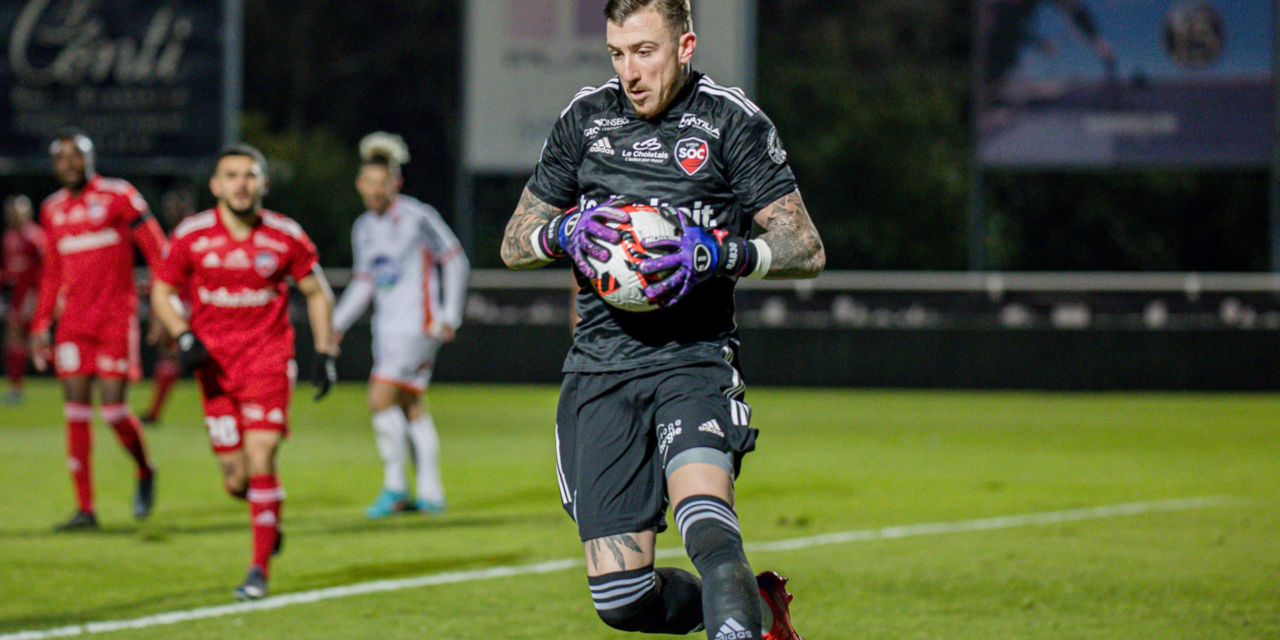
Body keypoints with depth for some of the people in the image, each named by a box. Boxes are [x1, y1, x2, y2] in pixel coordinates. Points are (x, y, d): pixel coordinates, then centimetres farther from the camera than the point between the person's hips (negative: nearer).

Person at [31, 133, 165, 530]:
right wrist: (40, 325, 18)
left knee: (113, 408, -10)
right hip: (74, 319, 5)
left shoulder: (118, 197, -5)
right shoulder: (53, 210, 12)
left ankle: (145, 471, 20)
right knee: (76, 410, -2)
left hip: (116, 316, -5)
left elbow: (156, 251, -5)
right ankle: (84, 509, 1)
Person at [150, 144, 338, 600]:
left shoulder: (286, 237, -3)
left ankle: (259, 570, -4)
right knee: (235, 481, 0)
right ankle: (269, 522, 35)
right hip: (214, 364, 2)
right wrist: (184, 337, -9)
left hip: (268, 360, -1)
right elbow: (161, 291, 8)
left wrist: (324, 354, 3)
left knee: (260, 461, -15)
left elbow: (317, 293, 10)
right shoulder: (191, 236, -3)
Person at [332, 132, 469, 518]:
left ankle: (395, 487, -6)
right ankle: (430, 494, 18)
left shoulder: (418, 218, -10)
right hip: (388, 327, 8)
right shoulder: (364, 228, 10)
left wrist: (450, 316, -8)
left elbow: (456, 262, -5)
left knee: (381, 399, -16)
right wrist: (336, 325, 9)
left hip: (418, 324, -8)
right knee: (411, 406, 11)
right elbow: (363, 283, 18)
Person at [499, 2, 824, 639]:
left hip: (694, 355, -4)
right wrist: (565, 232, -5)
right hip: (599, 366, 4)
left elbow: (805, 249, -1)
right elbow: (514, 244, 18)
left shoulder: (730, 121, 0)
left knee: (705, 524, -34)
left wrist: (718, 255, -19)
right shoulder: (585, 119, 12)